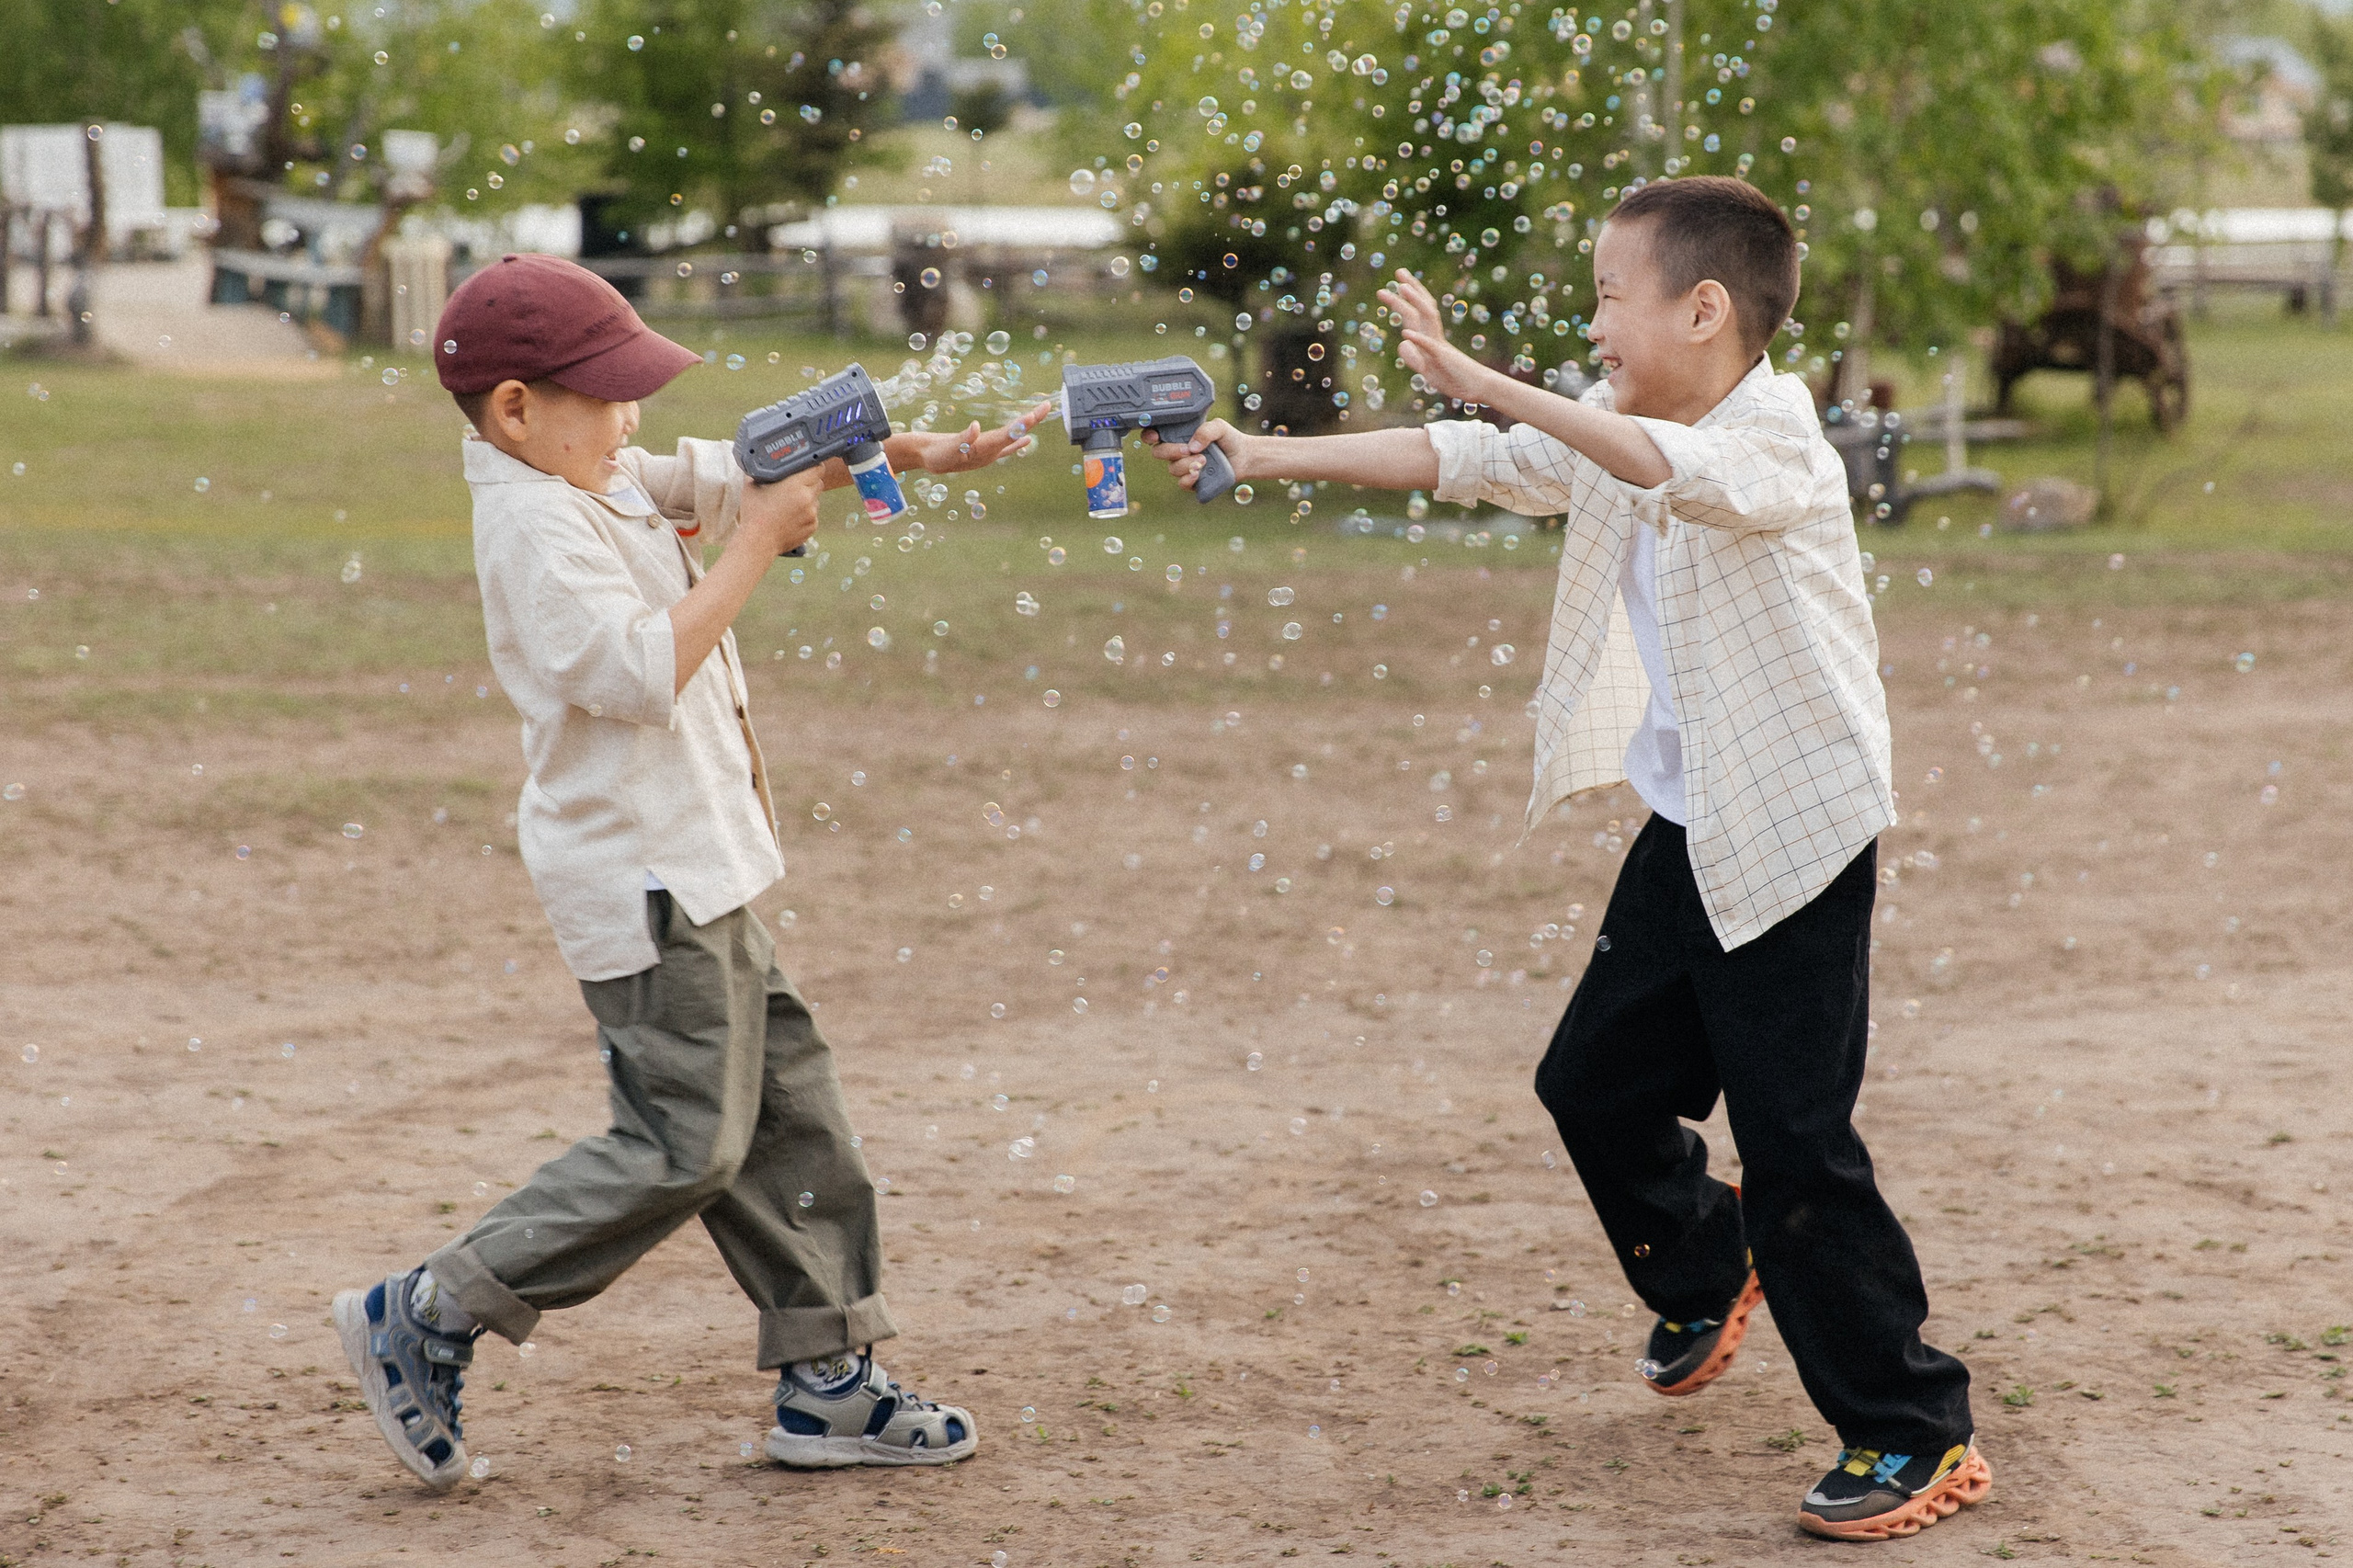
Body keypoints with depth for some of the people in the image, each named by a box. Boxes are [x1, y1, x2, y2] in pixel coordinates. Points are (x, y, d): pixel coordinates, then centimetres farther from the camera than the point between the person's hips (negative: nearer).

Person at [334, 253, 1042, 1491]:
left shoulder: (609, 481, 9)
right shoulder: (537, 530, -20)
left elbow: (751, 467, 12)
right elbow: (644, 674, -30)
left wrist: (912, 453, -1)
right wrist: (755, 545, -23)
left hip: (693, 874, 10)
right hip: (643, 883, -10)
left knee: (788, 1109, 12)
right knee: (687, 1144, -6)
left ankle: (826, 1381, 19)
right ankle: (425, 1322, 3)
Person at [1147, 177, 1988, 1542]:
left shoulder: (1776, 440, -18)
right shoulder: (1611, 437, 7)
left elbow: (1678, 469, -39)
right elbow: (1460, 462, 7)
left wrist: (1487, 382, -47)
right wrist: (1270, 457, 1)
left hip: (1798, 837, -8)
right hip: (1687, 829, 8)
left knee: (1797, 1142, -9)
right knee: (1597, 1082, 15)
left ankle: (1917, 1436, 1)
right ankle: (1705, 1273, 44)